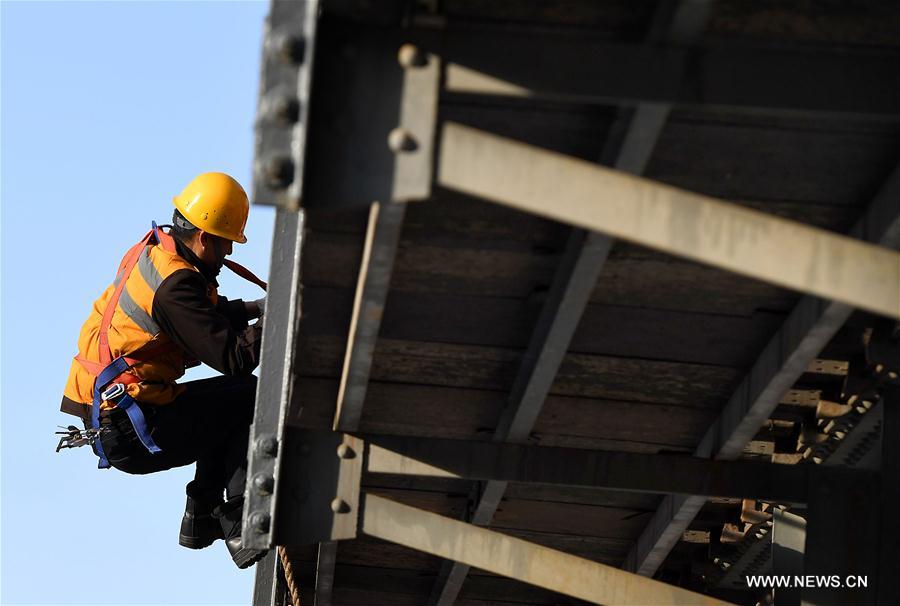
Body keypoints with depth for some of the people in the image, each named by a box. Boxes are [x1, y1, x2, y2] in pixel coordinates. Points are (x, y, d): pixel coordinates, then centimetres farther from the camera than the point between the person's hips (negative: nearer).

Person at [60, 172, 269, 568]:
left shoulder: (152, 250, 8)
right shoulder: (175, 284, -22)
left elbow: (206, 316, 22)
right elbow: (234, 359, -24)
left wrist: (251, 308, 6)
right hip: (129, 435, -10)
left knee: (230, 403, 23)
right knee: (253, 400, -8)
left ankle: (202, 516, 24)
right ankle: (240, 530, -6)